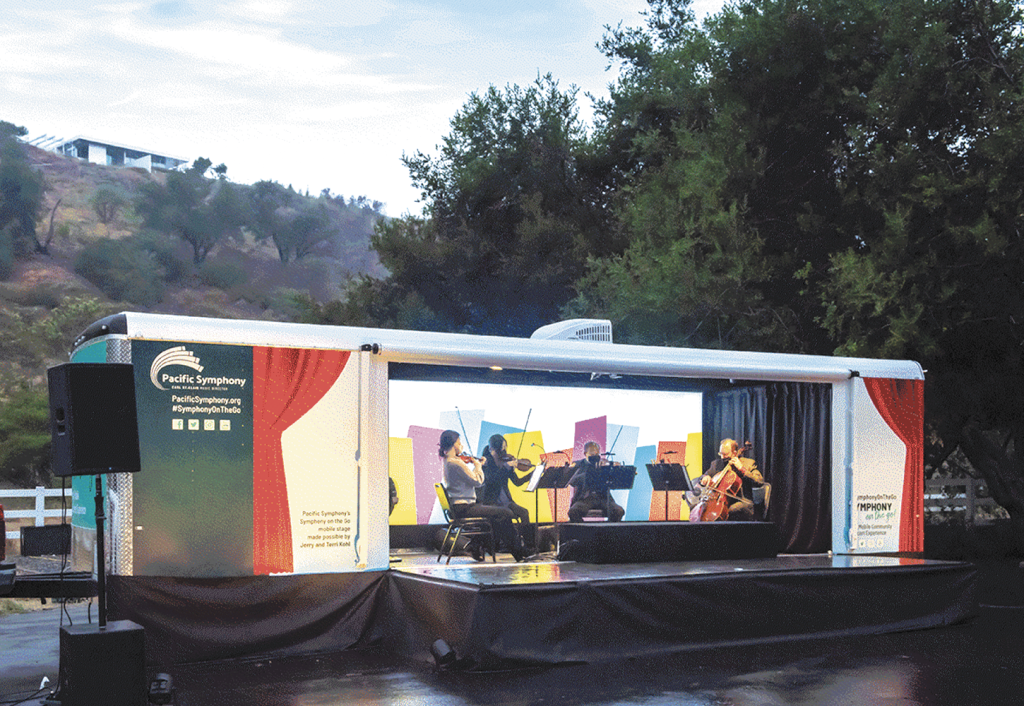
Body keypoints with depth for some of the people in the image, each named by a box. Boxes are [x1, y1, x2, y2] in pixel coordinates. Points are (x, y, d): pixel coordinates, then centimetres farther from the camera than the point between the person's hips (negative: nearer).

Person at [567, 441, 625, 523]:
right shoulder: (579, 465, 9)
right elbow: (572, 482, -7)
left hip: (603, 497, 1)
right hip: (584, 498, -1)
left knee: (619, 511, -27)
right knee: (573, 512, -33)